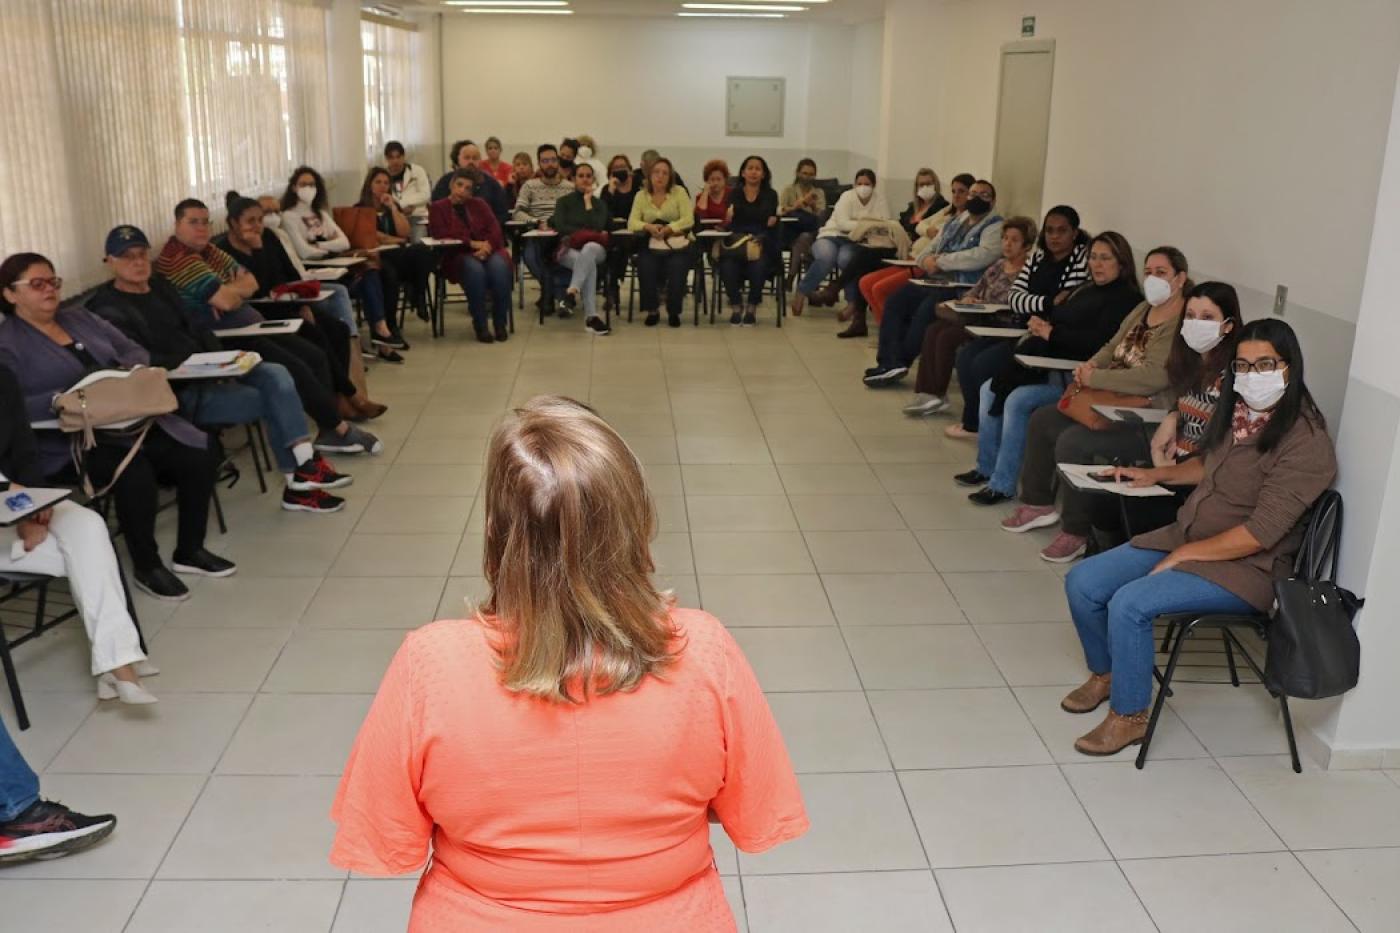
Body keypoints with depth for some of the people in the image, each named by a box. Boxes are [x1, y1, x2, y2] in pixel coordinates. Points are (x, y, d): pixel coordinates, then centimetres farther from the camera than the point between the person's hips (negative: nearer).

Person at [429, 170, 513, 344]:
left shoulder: (479, 204, 18)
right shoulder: (437, 208, 8)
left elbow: (495, 229, 5)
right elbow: (442, 236, -8)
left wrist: (487, 245, -16)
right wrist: (471, 244, -17)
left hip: (488, 250, 3)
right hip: (457, 256, -3)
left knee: (499, 266, -32)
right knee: (474, 269, -37)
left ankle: (501, 323, -22)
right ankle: (480, 326, -29)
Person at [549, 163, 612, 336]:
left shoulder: (600, 203, 22)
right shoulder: (564, 201, 19)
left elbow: (597, 227, 2)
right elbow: (559, 226, 2)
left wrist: (588, 200, 5)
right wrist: (587, 233, -5)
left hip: (594, 247, 1)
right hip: (569, 248, -1)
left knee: (588, 249, -40)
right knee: (588, 262, -38)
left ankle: (572, 292, -54)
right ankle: (591, 316, -47)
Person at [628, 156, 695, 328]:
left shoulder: (679, 192, 4)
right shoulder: (642, 195, 9)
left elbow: (688, 220, -6)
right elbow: (632, 222, 0)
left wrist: (668, 229, -20)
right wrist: (649, 227, -21)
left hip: (678, 244, -1)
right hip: (651, 245, 1)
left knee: (676, 268, -29)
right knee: (645, 267, -27)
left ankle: (674, 312, -6)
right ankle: (652, 310, -6)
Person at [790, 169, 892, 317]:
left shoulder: (879, 199, 3)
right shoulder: (847, 197, -6)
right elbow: (843, 224, -19)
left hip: (853, 241, 1)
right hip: (831, 235, -1)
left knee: (846, 259, -35)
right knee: (826, 258, -34)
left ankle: (852, 301, -20)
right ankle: (801, 292, -15)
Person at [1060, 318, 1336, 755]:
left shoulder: (1306, 443, -21)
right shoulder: (1238, 410, 4)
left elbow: (1260, 534, -24)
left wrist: (1183, 555, -19)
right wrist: (1156, 474, 16)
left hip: (1245, 568, -8)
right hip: (1184, 538, 8)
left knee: (1128, 604, -28)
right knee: (1082, 583, -4)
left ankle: (1130, 716, -6)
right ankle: (1105, 674, 22)